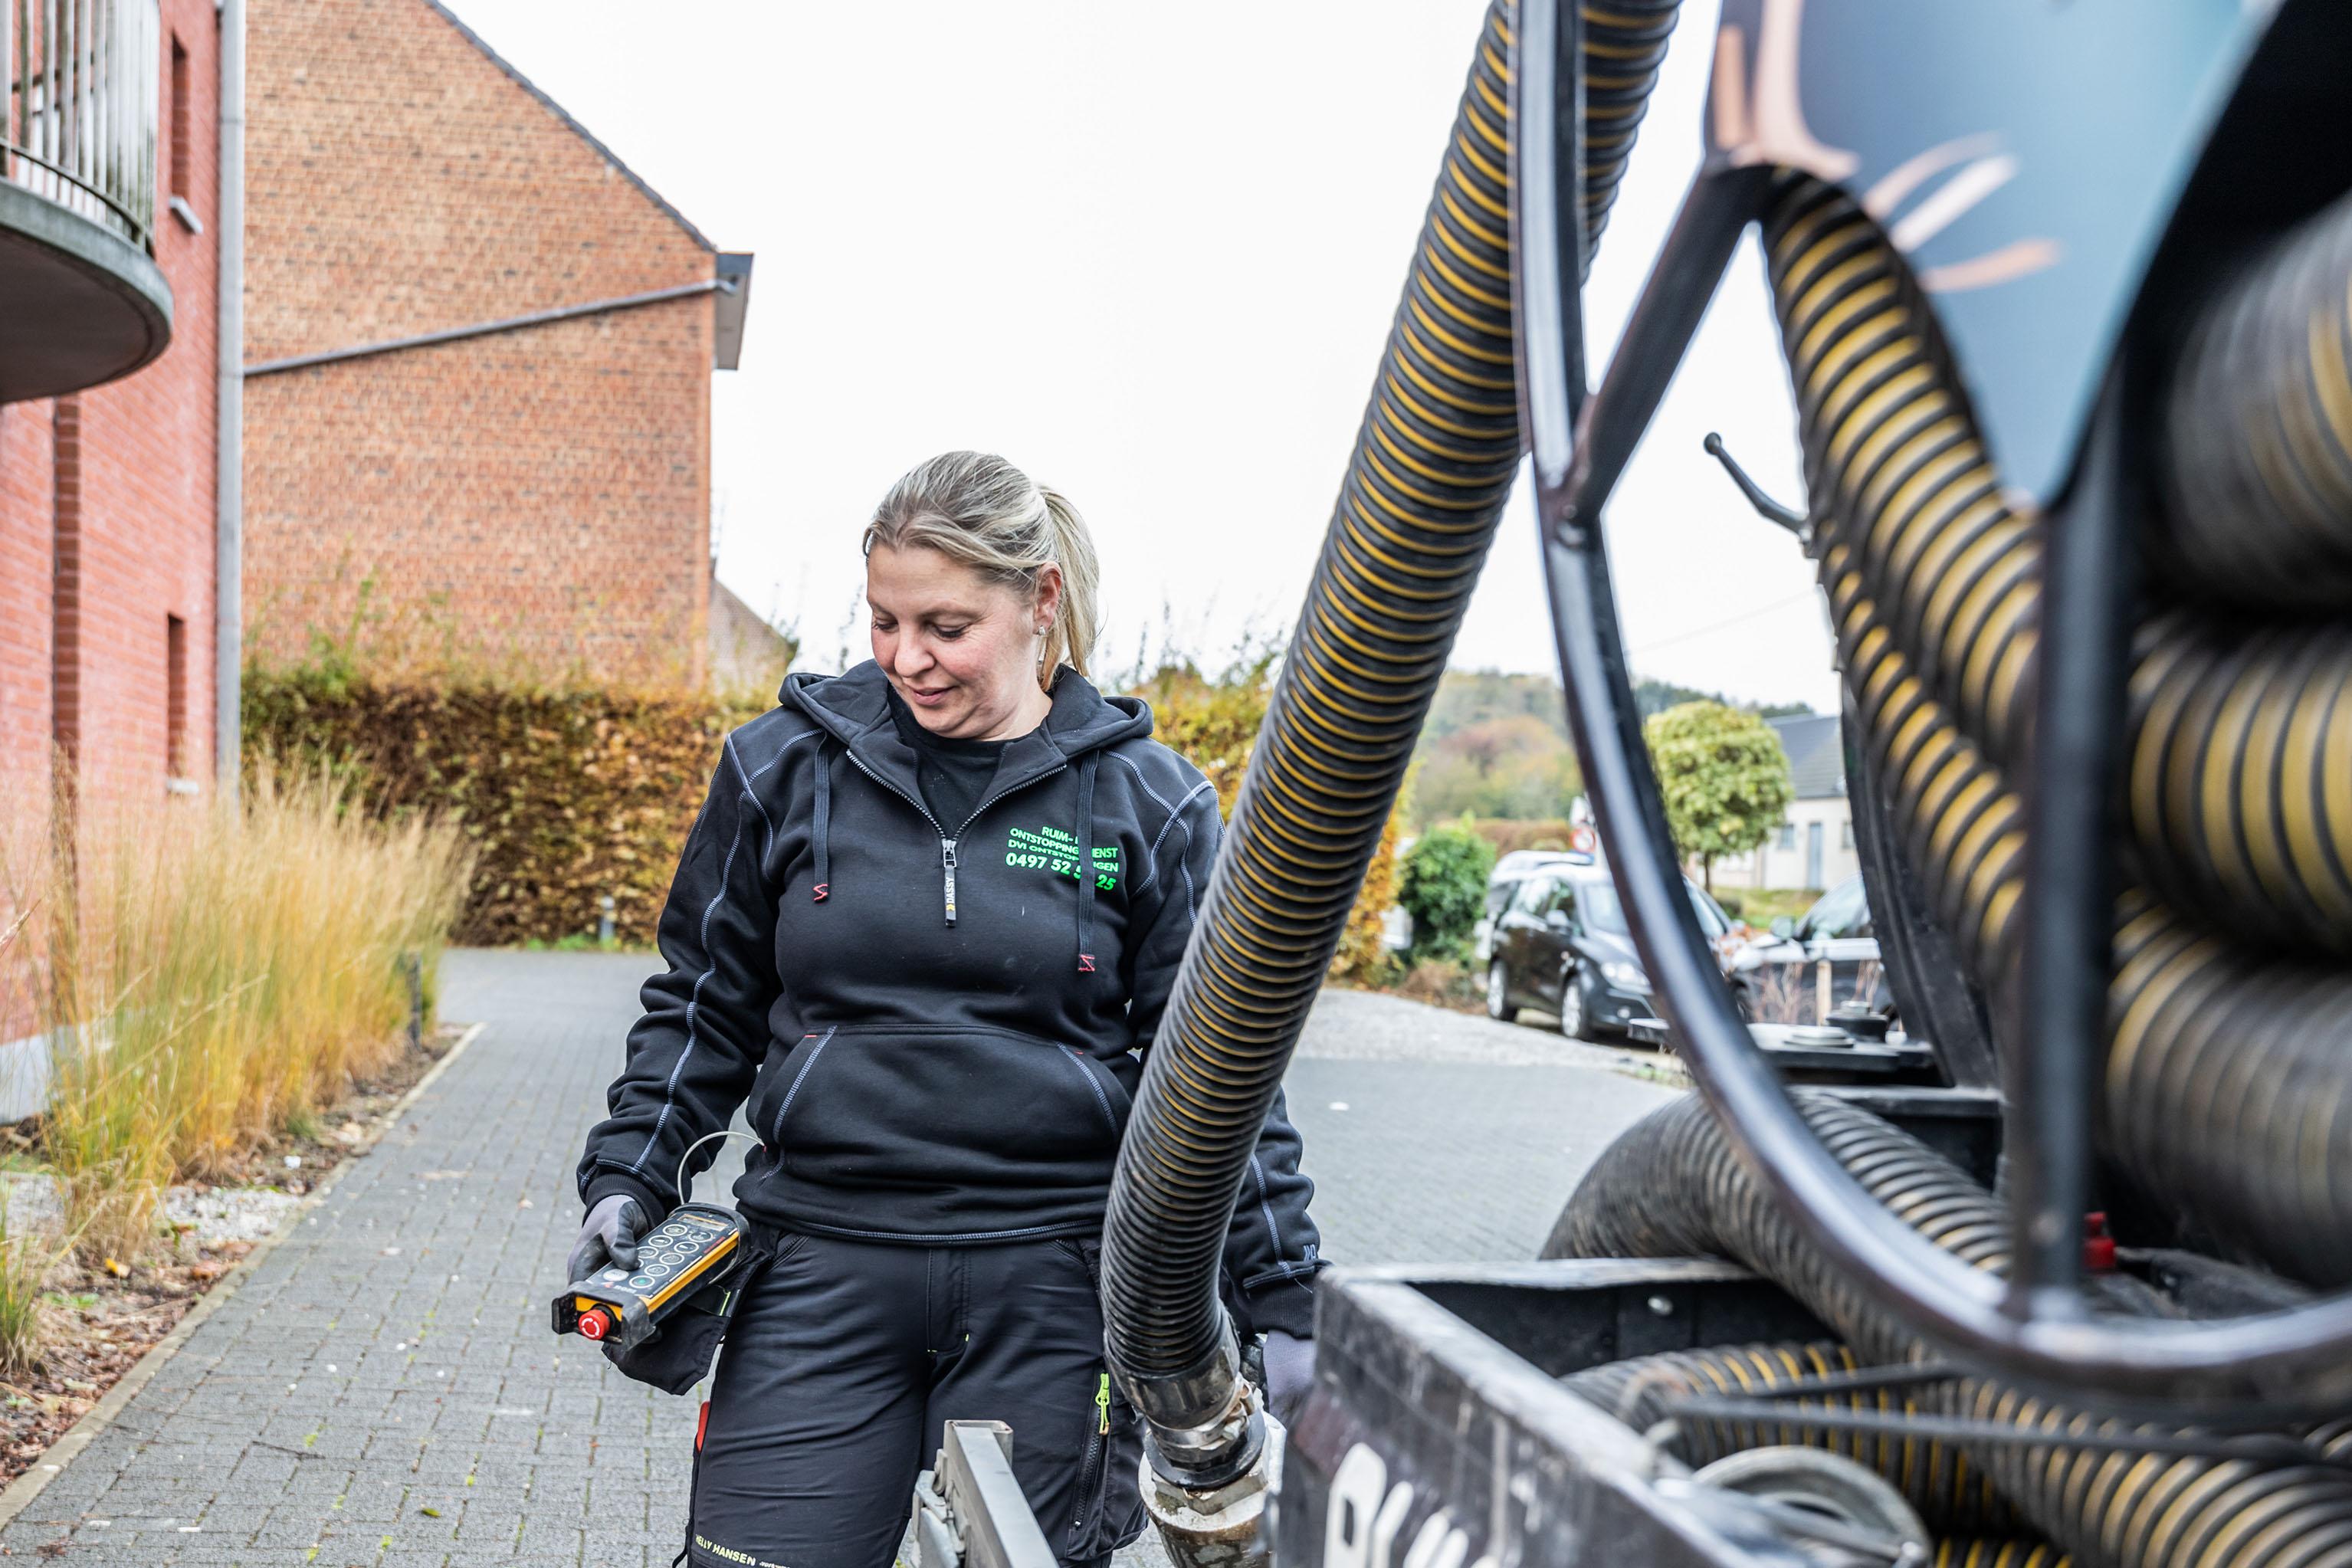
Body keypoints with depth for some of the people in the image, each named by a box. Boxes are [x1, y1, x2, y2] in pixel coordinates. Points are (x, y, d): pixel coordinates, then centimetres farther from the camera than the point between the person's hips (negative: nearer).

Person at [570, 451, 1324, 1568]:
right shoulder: (785, 765, 4)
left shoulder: (1147, 802, 1)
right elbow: (704, 1003, 13)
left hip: (1054, 1281, -1)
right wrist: (629, 1178, 3)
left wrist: (1278, 1300, 2)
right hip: (821, 1266, 1)